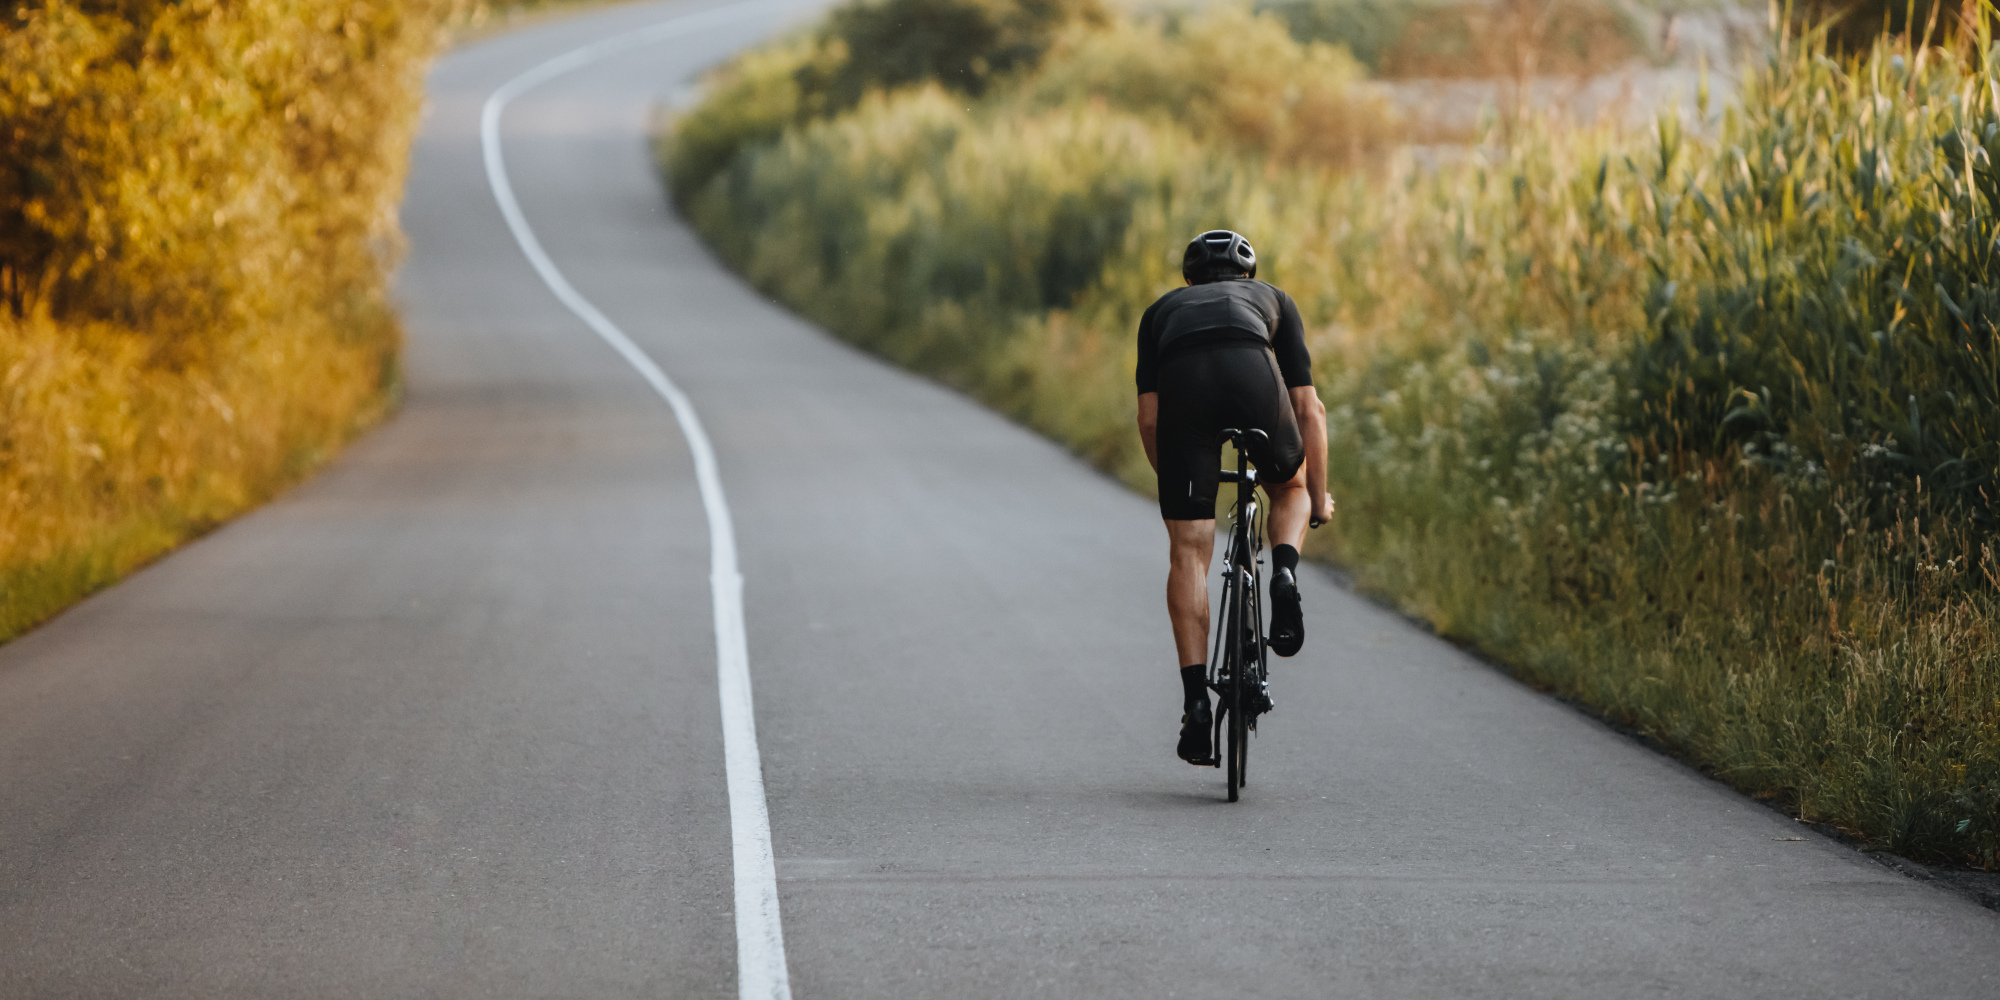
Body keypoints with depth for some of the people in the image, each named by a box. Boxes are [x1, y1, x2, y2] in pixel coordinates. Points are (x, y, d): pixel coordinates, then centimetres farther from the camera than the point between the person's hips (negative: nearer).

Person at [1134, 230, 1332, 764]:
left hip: (1182, 380, 0)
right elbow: (1309, 408, 34)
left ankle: (1196, 703, -1)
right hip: (1252, 371, 0)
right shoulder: (1272, 299, 39)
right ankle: (1284, 572, 1)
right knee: (1289, 485, 32)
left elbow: (1148, 418, 30)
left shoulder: (1162, 309, 39)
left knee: (1188, 555, 7)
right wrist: (1318, 499, 42)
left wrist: (1172, 483, 44)